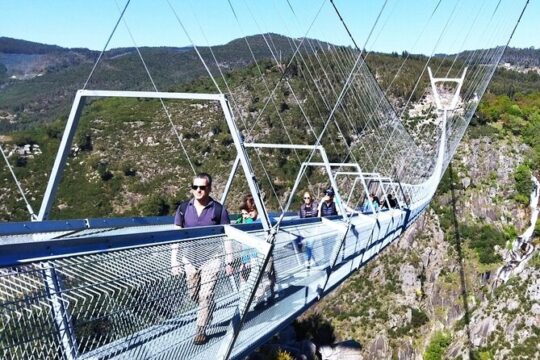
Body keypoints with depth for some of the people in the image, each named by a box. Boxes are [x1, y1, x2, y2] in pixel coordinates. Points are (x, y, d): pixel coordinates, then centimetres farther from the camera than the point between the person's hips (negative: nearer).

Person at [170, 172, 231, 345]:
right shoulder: (184, 208, -4)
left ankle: (201, 330, 9)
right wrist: (174, 260, -3)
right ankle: (208, 311, 45)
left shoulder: (219, 209, -9)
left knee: (206, 295, -6)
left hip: (211, 258, -3)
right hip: (190, 258, 3)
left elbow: (227, 237, -2)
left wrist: (229, 261, -3)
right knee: (194, 295, 16)